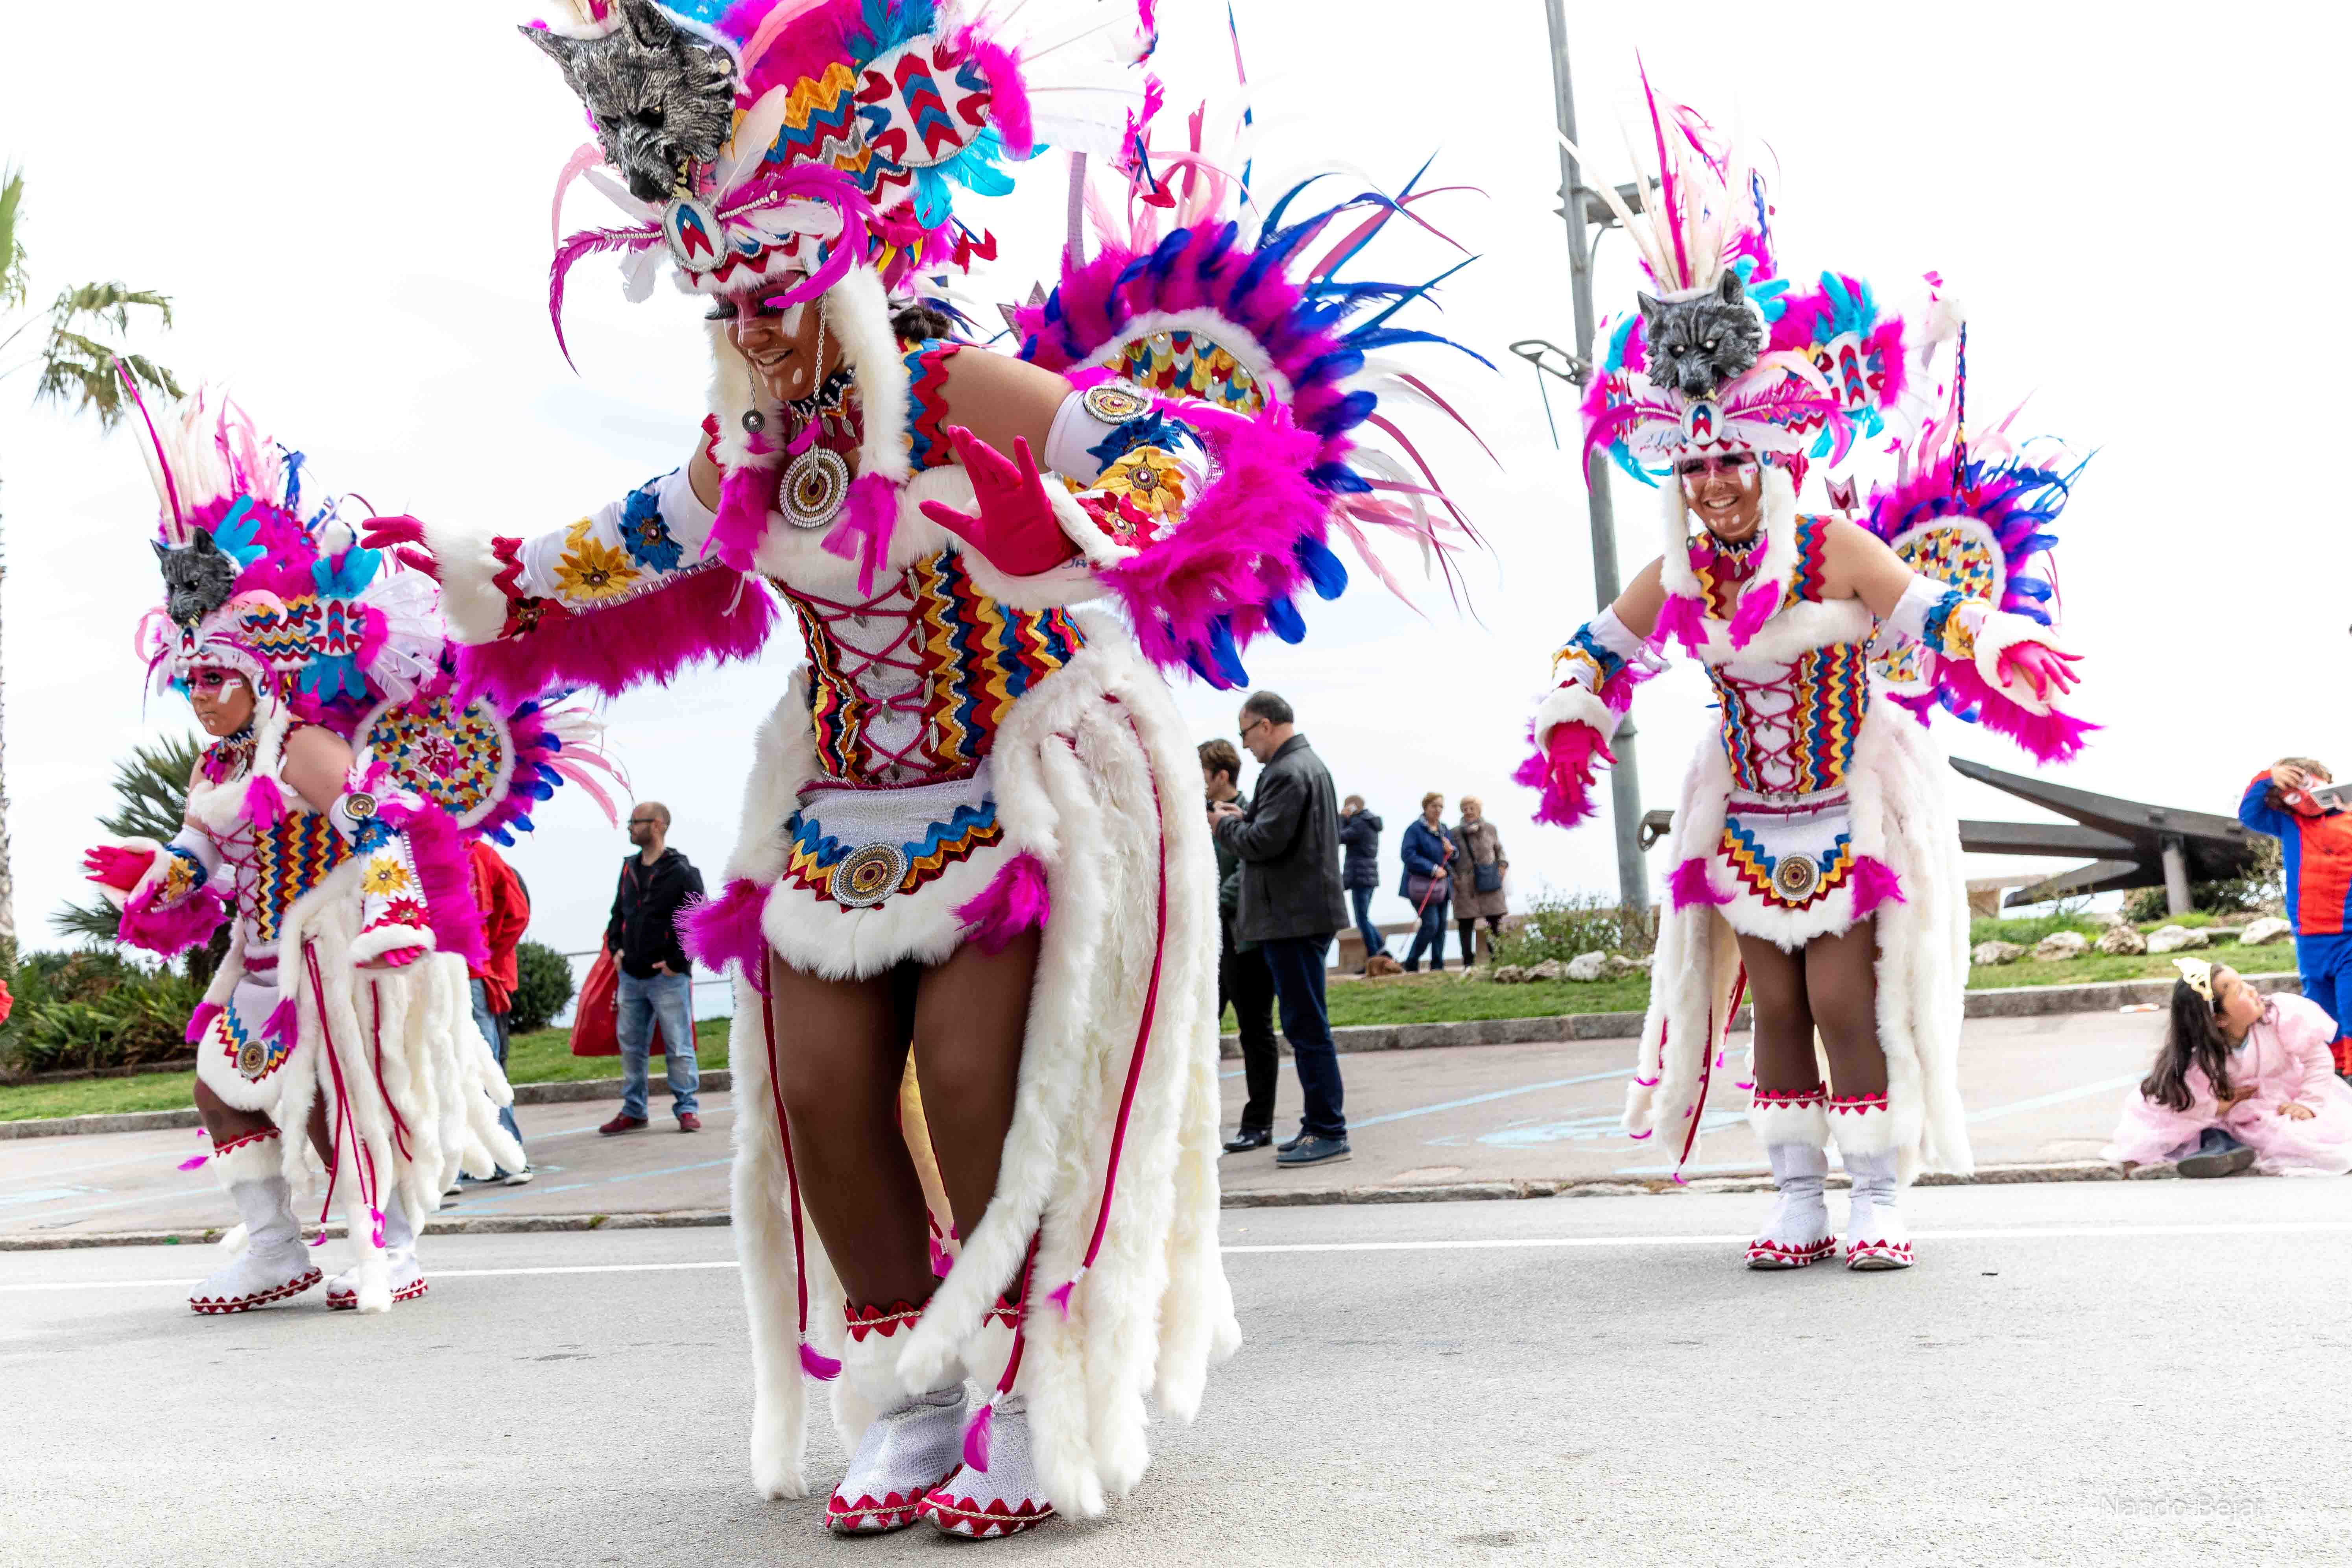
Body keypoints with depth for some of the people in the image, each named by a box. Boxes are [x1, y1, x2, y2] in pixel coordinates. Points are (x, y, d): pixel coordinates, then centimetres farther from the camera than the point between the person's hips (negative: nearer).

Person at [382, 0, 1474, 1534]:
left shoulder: (960, 391, -15)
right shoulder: (746, 444, 8)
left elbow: (1156, 447, -28)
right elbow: (633, 551, 27)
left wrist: (1069, 526, -48)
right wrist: (479, 571, 28)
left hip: (1023, 789, -7)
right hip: (845, 813, 8)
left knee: (976, 1074, -15)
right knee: (819, 1085, 1)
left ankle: (1031, 1409, 5)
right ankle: (908, 1406, 16)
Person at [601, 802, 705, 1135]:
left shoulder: (682, 872, -8)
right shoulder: (629, 869, 12)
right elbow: (618, 914, 23)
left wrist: (677, 962, -12)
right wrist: (616, 948, 8)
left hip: (668, 976, -6)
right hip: (630, 976, 6)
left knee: (678, 1048, -2)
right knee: (631, 1046, 11)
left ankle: (687, 1109, 7)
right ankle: (633, 1111, 21)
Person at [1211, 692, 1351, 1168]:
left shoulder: (1287, 773, -17)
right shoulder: (1310, 763, 18)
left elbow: (1264, 842, -22)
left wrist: (1225, 825, -5)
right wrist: (1243, 818, 12)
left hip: (1294, 917, -11)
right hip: (1308, 911, 11)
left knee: (1306, 1025, -6)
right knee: (1306, 1025, 15)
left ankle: (1329, 1133, -2)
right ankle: (1320, 1125, 21)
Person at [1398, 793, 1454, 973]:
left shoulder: (1444, 830, 15)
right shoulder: (1415, 828, -8)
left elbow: (1454, 858, 22)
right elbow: (1408, 855, -18)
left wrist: (1452, 851, -3)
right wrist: (1433, 869, -21)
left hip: (1442, 884, 7)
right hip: (1422, 885, -7)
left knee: (1441, 925, 5)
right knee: (1431, 924, -15)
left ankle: (1438, 965, 11)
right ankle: (1411, 965, -3)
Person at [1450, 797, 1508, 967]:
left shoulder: (1490, 829, 8)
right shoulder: (1455, 833, 1)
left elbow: (1499, 850, 19)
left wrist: (1502, 866, 3)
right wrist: (1454, 878, -5)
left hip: (1490, 884, 2)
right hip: (1465, 885, -2)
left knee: (1496, 922, 2)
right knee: (1466, 924, -1)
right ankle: (1468, 962, 5)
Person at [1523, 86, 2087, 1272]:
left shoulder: (1840, 553, -15)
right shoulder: (1676, 582, -2)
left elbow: (1941, 617, -19)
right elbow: (1597, 652, 11)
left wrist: (2000, 661, -36)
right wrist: (1569, 735, 0)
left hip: (1853, 806, -4)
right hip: (1749, 813, 5)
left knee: (1844, 999, -7)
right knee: (1773, 1004, 7)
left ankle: (1879, 1198, 8)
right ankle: (1797, 1204, 16)